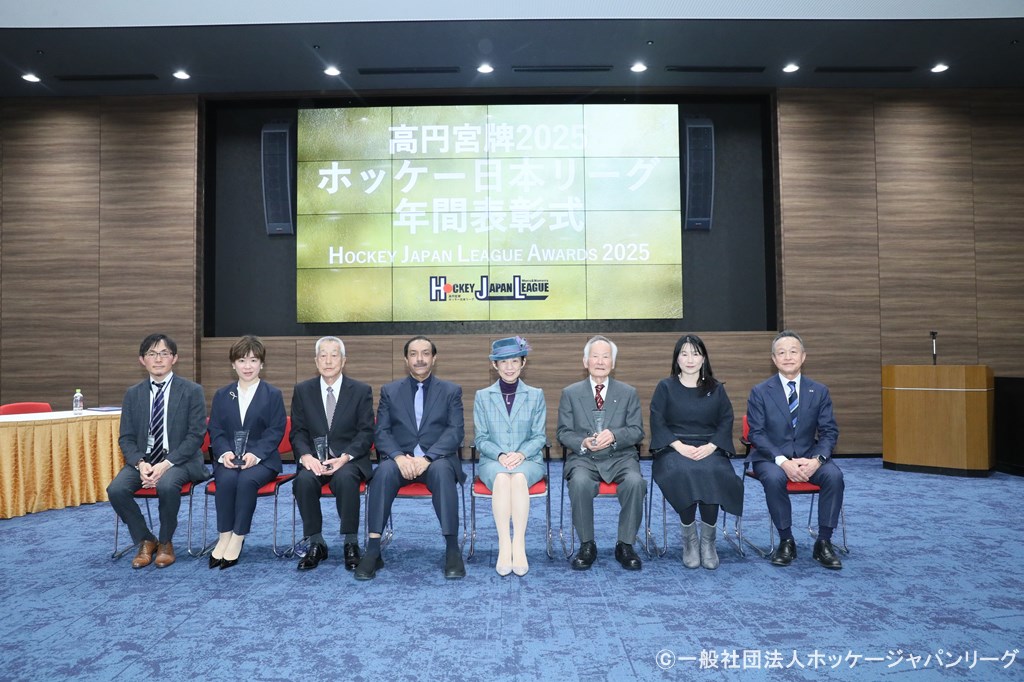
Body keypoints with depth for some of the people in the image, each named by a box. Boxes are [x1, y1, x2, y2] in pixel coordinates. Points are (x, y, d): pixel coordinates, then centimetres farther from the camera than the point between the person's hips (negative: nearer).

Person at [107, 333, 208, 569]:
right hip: (143, 460, 4)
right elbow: (126, 438, 6)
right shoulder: (133, 394, 9)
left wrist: (167, 464, -20)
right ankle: (145, 541, 0)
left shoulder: (192, 391, -3)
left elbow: (196, 435, -8)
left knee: (166, 485, -35)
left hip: (180, 460, -4)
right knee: (116, 489, -24)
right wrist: (140, 463, -15)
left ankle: (165, 542, -7)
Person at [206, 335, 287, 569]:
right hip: (228, 459, 2)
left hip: (261, 459, -2)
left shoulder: (273, 395, 5)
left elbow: (276, 431, -3)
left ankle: (237, 539, -24)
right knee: (227, 479, -31)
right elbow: (215, 431, 8)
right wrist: (225, 453, -13)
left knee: (247, 479, -33)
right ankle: (224, 536, -21)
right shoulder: (221, 396, 15)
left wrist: (255, 454, -19)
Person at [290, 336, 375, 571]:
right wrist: (306, 456, -16)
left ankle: (351, 543, -18)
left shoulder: (361, 391, 2)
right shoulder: (302, 390, 8)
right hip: (314, 459, 2)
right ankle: (316, 544, -13)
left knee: (345, 478, -35)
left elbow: (366, 432, -2)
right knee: (304, 480, -30)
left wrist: (344, 457, -19)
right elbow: (298, 431, 5)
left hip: (349, 459, -2)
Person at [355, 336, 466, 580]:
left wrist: (427, 457, -20)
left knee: (441, 470, -35)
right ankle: (373, 550, -29)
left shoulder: (451, 390, 9)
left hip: (438, 460, -1)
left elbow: (456, 432, -3)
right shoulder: (389, 391, 12)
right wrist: (399, 457, -17)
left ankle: (453, 549, -31)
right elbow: (381, 433, 4)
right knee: (384, 471, -32)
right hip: (400, 459, 1)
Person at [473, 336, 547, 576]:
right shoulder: (482, 396, 10)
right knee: (501, 477, -36)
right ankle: (504, 546, -36)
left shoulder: (536, 395, 11)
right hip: (492, 460, 0)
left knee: (518, 477, -36)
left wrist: (521, 454, -14)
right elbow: (481, 438, 6)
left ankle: (519, 545, -38)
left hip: (528, 460, 0)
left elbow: (539, 436, 6)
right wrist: (500, 456, -14)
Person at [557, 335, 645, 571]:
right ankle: (587, 545, -13)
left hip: (620, 457, 1)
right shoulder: (570, 393, 9)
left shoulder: (628, 393, 10)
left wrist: (614, 435, -17)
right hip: (584, 458, 0)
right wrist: (583, 443, -16)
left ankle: (625, 545, -12)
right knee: (580, 483, -33)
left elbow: (637, 431, 5)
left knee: (635, 482, -31)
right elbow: (564, 432, 6)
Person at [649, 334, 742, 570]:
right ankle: (689, 539, -18)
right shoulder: (665, 387, 8)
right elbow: (657, 423, 0)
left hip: (708, 449, 1)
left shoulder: (716, 389, 13)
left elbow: (726, 422, 6)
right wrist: (680, 446, -14)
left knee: (712, 473, -33)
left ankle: (708, 540, -18)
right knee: (681, 472, -35)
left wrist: (710, 446, -12)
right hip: (674, 448, -1)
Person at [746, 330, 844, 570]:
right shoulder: (760, 392, -2)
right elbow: (756, 433, -7)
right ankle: (786, 541, -15)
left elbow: (829, 431, 2)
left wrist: (817, 459, -18)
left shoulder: (819, 391, 5)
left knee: (834, 475, -28)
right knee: (774, 478, -35)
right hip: (771, 457, -2)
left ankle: (824, 542, -13)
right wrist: (782, 461, -23)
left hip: (808, 457, 2)